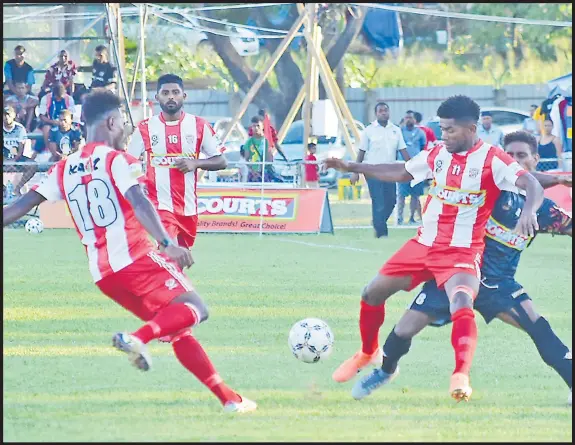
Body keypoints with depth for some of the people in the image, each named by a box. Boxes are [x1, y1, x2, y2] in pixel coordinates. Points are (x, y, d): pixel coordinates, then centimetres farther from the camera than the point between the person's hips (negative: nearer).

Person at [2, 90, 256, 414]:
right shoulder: (118, 160, -3)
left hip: (102, 274, 7)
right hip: (137, 259, -7)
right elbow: (139, 204, -19)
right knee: (195, 310, -11)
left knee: (178, 331, 13)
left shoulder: (64, 170, 15)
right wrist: (167, 244, -28)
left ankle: (228, 398, 8)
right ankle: (138, 338, -34)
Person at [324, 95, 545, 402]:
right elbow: (402, 173, 20)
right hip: (424, 245, 7)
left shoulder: (491, 159, -14)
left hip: (462, 252, -7)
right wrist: (353, 167, 19)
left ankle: (461, 377, -36)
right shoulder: (438, 154, 5)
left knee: (462, 304, -33)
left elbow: (533, 186, -24)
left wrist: (528, 212, -46)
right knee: (372, 293, 11)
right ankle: (368, 353, 35)